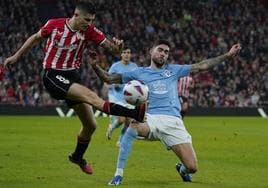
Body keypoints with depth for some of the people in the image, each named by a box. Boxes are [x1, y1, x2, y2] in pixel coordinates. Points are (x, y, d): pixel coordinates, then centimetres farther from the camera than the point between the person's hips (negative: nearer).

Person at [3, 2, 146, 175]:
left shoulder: (90, 31, -6)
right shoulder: (54, 24, -9)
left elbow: (113, 49, -12)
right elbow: (36, 38, 9)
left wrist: (116, 46, -36)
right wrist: (17, 56, 15)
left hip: (72, 76, 5)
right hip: (52, 76, -5)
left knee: (91, 125, 5)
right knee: (88, 94, -29)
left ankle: (78, 157, 33)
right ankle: (134, 113, -44)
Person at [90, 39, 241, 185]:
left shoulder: (173, 70, 22)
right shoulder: (139, 73, 18)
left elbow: (202, 66, 21)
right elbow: (109, 78, 18)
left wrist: (228, 55, 16)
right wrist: (96, 67, -1)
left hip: (173, 121, 1)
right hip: (149, 119, -1)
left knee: (192, 167, -10)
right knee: (132, 128, -39)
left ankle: (182, 168, 31)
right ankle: (119, 174, -26)